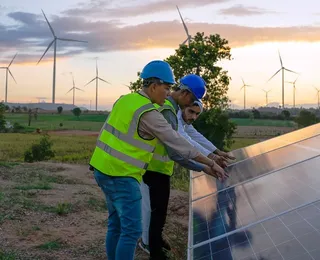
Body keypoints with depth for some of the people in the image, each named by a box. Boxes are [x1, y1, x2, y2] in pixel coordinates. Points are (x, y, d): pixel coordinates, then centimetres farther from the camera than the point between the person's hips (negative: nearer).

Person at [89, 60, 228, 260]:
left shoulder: (125, 100, 8)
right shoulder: (149, 113, -17)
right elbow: (178, 143, -16)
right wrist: (211, 163, -10)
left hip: (103, 168, 9)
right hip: (121, 175, -9)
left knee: (117, 225, 18)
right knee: (132, 230, -4)